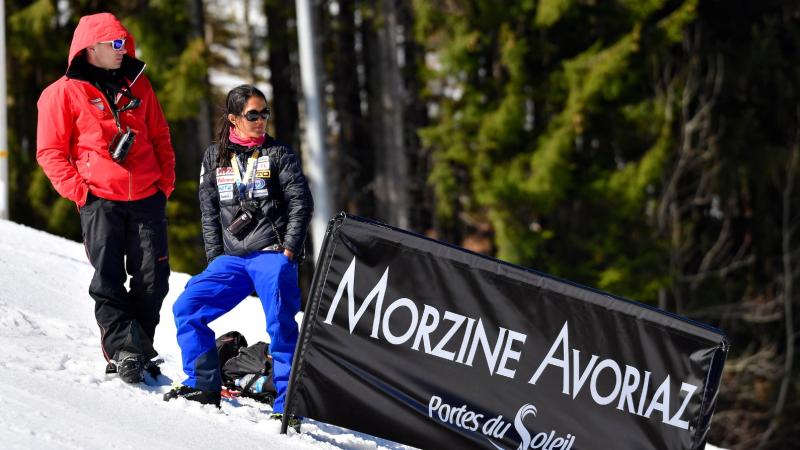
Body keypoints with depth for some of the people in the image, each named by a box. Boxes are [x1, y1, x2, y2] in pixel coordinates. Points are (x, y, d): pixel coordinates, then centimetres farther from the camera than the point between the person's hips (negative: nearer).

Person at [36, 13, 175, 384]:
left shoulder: (136, 84, 14)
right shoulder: (64, 93, 1)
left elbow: (159, 135, 20)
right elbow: (50, 151, 0)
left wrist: (166, 180, 9)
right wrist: (77, 189, -9)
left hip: (147, 197, 4)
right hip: (100, 200, -4)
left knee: (152, 280, -1)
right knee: (108, 282, -9)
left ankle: (139, 352, 9)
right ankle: (123, 351, -11)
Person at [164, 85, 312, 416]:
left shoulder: (278, 155, 5)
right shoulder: (215, 157, 13)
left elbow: (301, 203, 2)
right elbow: (209, 212, 15)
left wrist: (288, 251, -7)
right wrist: (215, 258, 5)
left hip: (272, 255, -4)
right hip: (230, 259, 4)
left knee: (281, 323, -22)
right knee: (186, 307, -10)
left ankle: (287, 402, -21)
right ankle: (204, 385, -3)